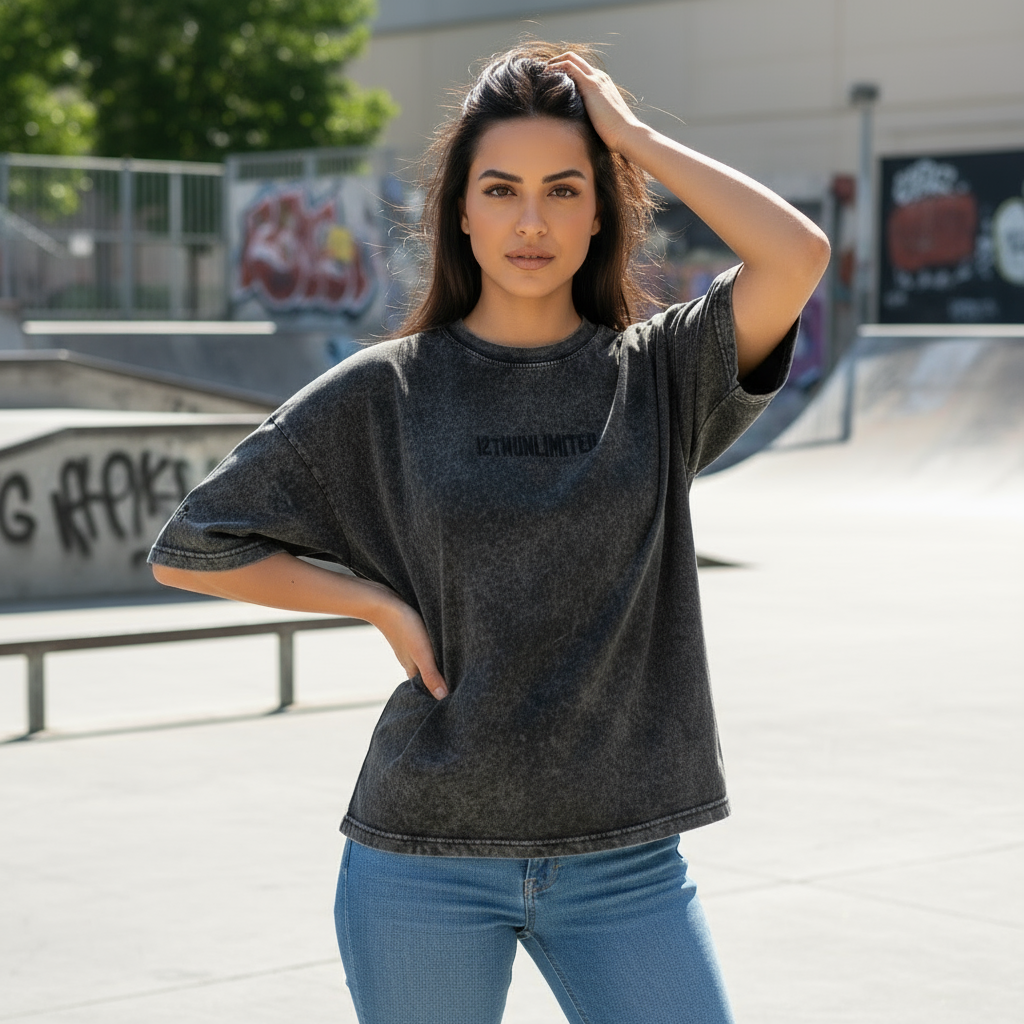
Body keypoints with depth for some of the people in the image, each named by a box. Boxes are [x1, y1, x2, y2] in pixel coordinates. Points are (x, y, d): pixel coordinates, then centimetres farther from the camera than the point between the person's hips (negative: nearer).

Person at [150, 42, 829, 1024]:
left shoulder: (660, 374, 2)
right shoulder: (384, 393, 0)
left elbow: (797, 254, -16)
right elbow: (190, 548, 4)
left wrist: (634, 136, -7)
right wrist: (381, 603, -4)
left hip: (624, 860, 1)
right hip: (426, 860, 0)